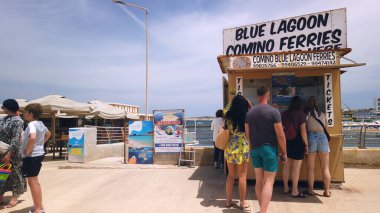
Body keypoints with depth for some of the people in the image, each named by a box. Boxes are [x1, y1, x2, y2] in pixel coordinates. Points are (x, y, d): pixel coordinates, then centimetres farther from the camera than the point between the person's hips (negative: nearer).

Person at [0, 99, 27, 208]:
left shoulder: (17, 121, -17)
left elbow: (16, 139, -23)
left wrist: (9, 154, -26)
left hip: (13, 152, -8)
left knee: (14, 173, 4)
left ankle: (15, 197, 17)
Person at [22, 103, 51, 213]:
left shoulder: (32, 124, -18)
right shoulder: (41, 123, 9)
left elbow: (32, 137, -35)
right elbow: (48, 134, 25)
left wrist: (27, 151, -22)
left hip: (32, 156, -9)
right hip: (39, 153, 9)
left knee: (32, 182, -1)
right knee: (35, 181, 17)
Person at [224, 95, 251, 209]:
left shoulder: (228, 117, -2)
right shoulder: (247, 117, -9)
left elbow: (226, 131, 3)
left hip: (230, 148, 3)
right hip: (242, 148, -3)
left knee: (231, 175, 13)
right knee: (242, 176, 8)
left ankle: (229, 200, 21)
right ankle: (243, 202, 18)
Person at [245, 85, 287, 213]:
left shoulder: (250, 112, 4)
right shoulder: (273, 112, -11)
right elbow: (280, 135, -11)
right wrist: (284, 153, -2)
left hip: (255, 149, 5)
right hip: (269, 149, -5)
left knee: (259, 180, 14)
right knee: (269, 181, -1)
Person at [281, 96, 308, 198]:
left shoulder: (284, 114, 4)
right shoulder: (301, 114, -9)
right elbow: (303, 131, -12)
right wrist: (306, 144, -5)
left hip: (287, 142, 5)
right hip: (297, 142, -5)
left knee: (286, 166, 14)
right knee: (296, 167, 1)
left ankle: (286, 188, 24)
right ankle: (295, 191, 7)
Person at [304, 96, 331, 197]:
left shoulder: (306, 114, 1)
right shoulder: (323, 115, 10)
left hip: (311, 137, -2)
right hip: (322, 137, 2)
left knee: (310, 167, 6)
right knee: (325, 167, 9)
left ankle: (311, 190, 10)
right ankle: (327, 190, 13)